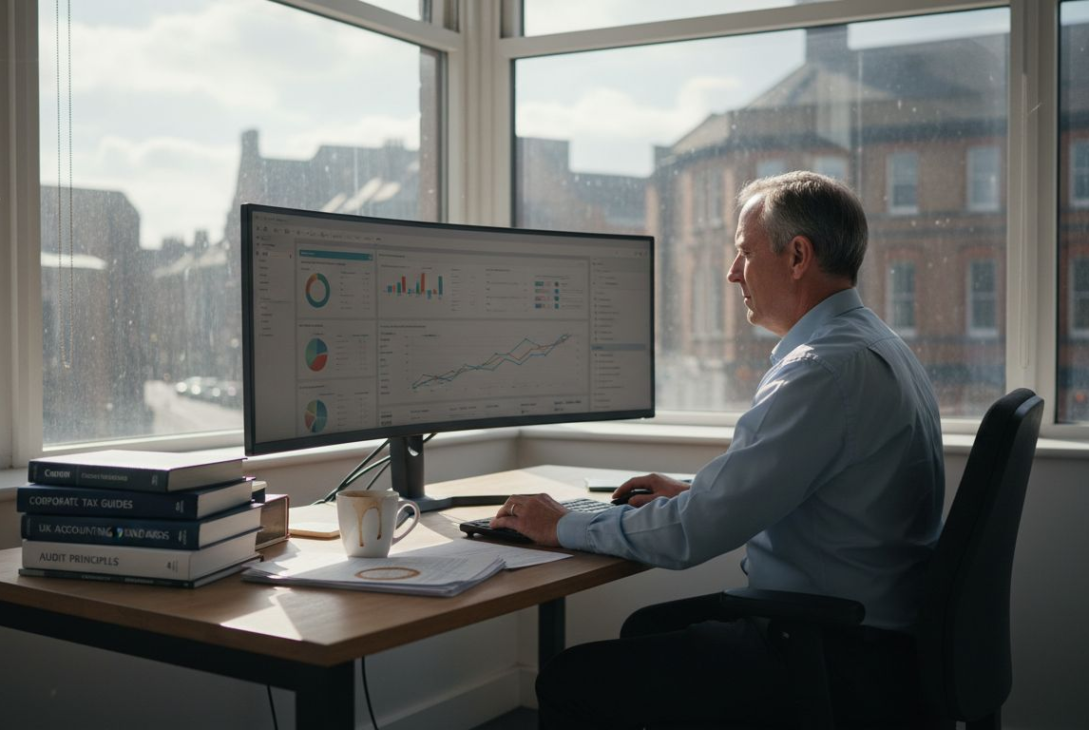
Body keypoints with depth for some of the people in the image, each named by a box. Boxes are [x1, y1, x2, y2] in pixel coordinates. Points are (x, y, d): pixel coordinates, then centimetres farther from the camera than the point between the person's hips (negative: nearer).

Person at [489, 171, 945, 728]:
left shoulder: (828, 369, -24)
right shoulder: (873, 345, 9)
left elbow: (694, 533, -23)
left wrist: (564, 527, -9)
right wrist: (695, 492, 14)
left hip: (843, 663, -10)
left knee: (569, 682, -11)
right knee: (647, 627, 23)